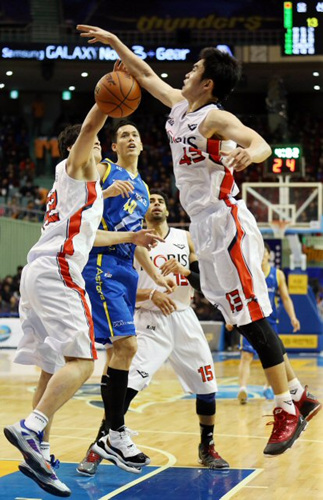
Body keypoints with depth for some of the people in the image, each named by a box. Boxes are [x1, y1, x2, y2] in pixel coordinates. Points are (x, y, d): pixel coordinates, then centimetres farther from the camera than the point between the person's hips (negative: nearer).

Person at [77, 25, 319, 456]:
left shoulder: (215, 118, -15)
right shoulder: (179, 105, 11)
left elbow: (261, 144, -32)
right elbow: (146, 74, 27)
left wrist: (248, 153, -54)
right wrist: (113, 41, 29)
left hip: (227, 225, -9)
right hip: (205, 227, 9)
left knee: (253, 318, -10)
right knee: (240, 319, 9)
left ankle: (288, 412, -6)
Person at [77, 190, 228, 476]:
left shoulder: (186, 239, 10)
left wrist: (185, 270, -13)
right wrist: (151, 295, -21)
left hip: (184, 318, 4)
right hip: (150, 322, -4)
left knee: (207, 387, 6)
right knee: (128, 384, -18)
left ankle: (207, 448, 25)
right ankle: (97, 447, -9)